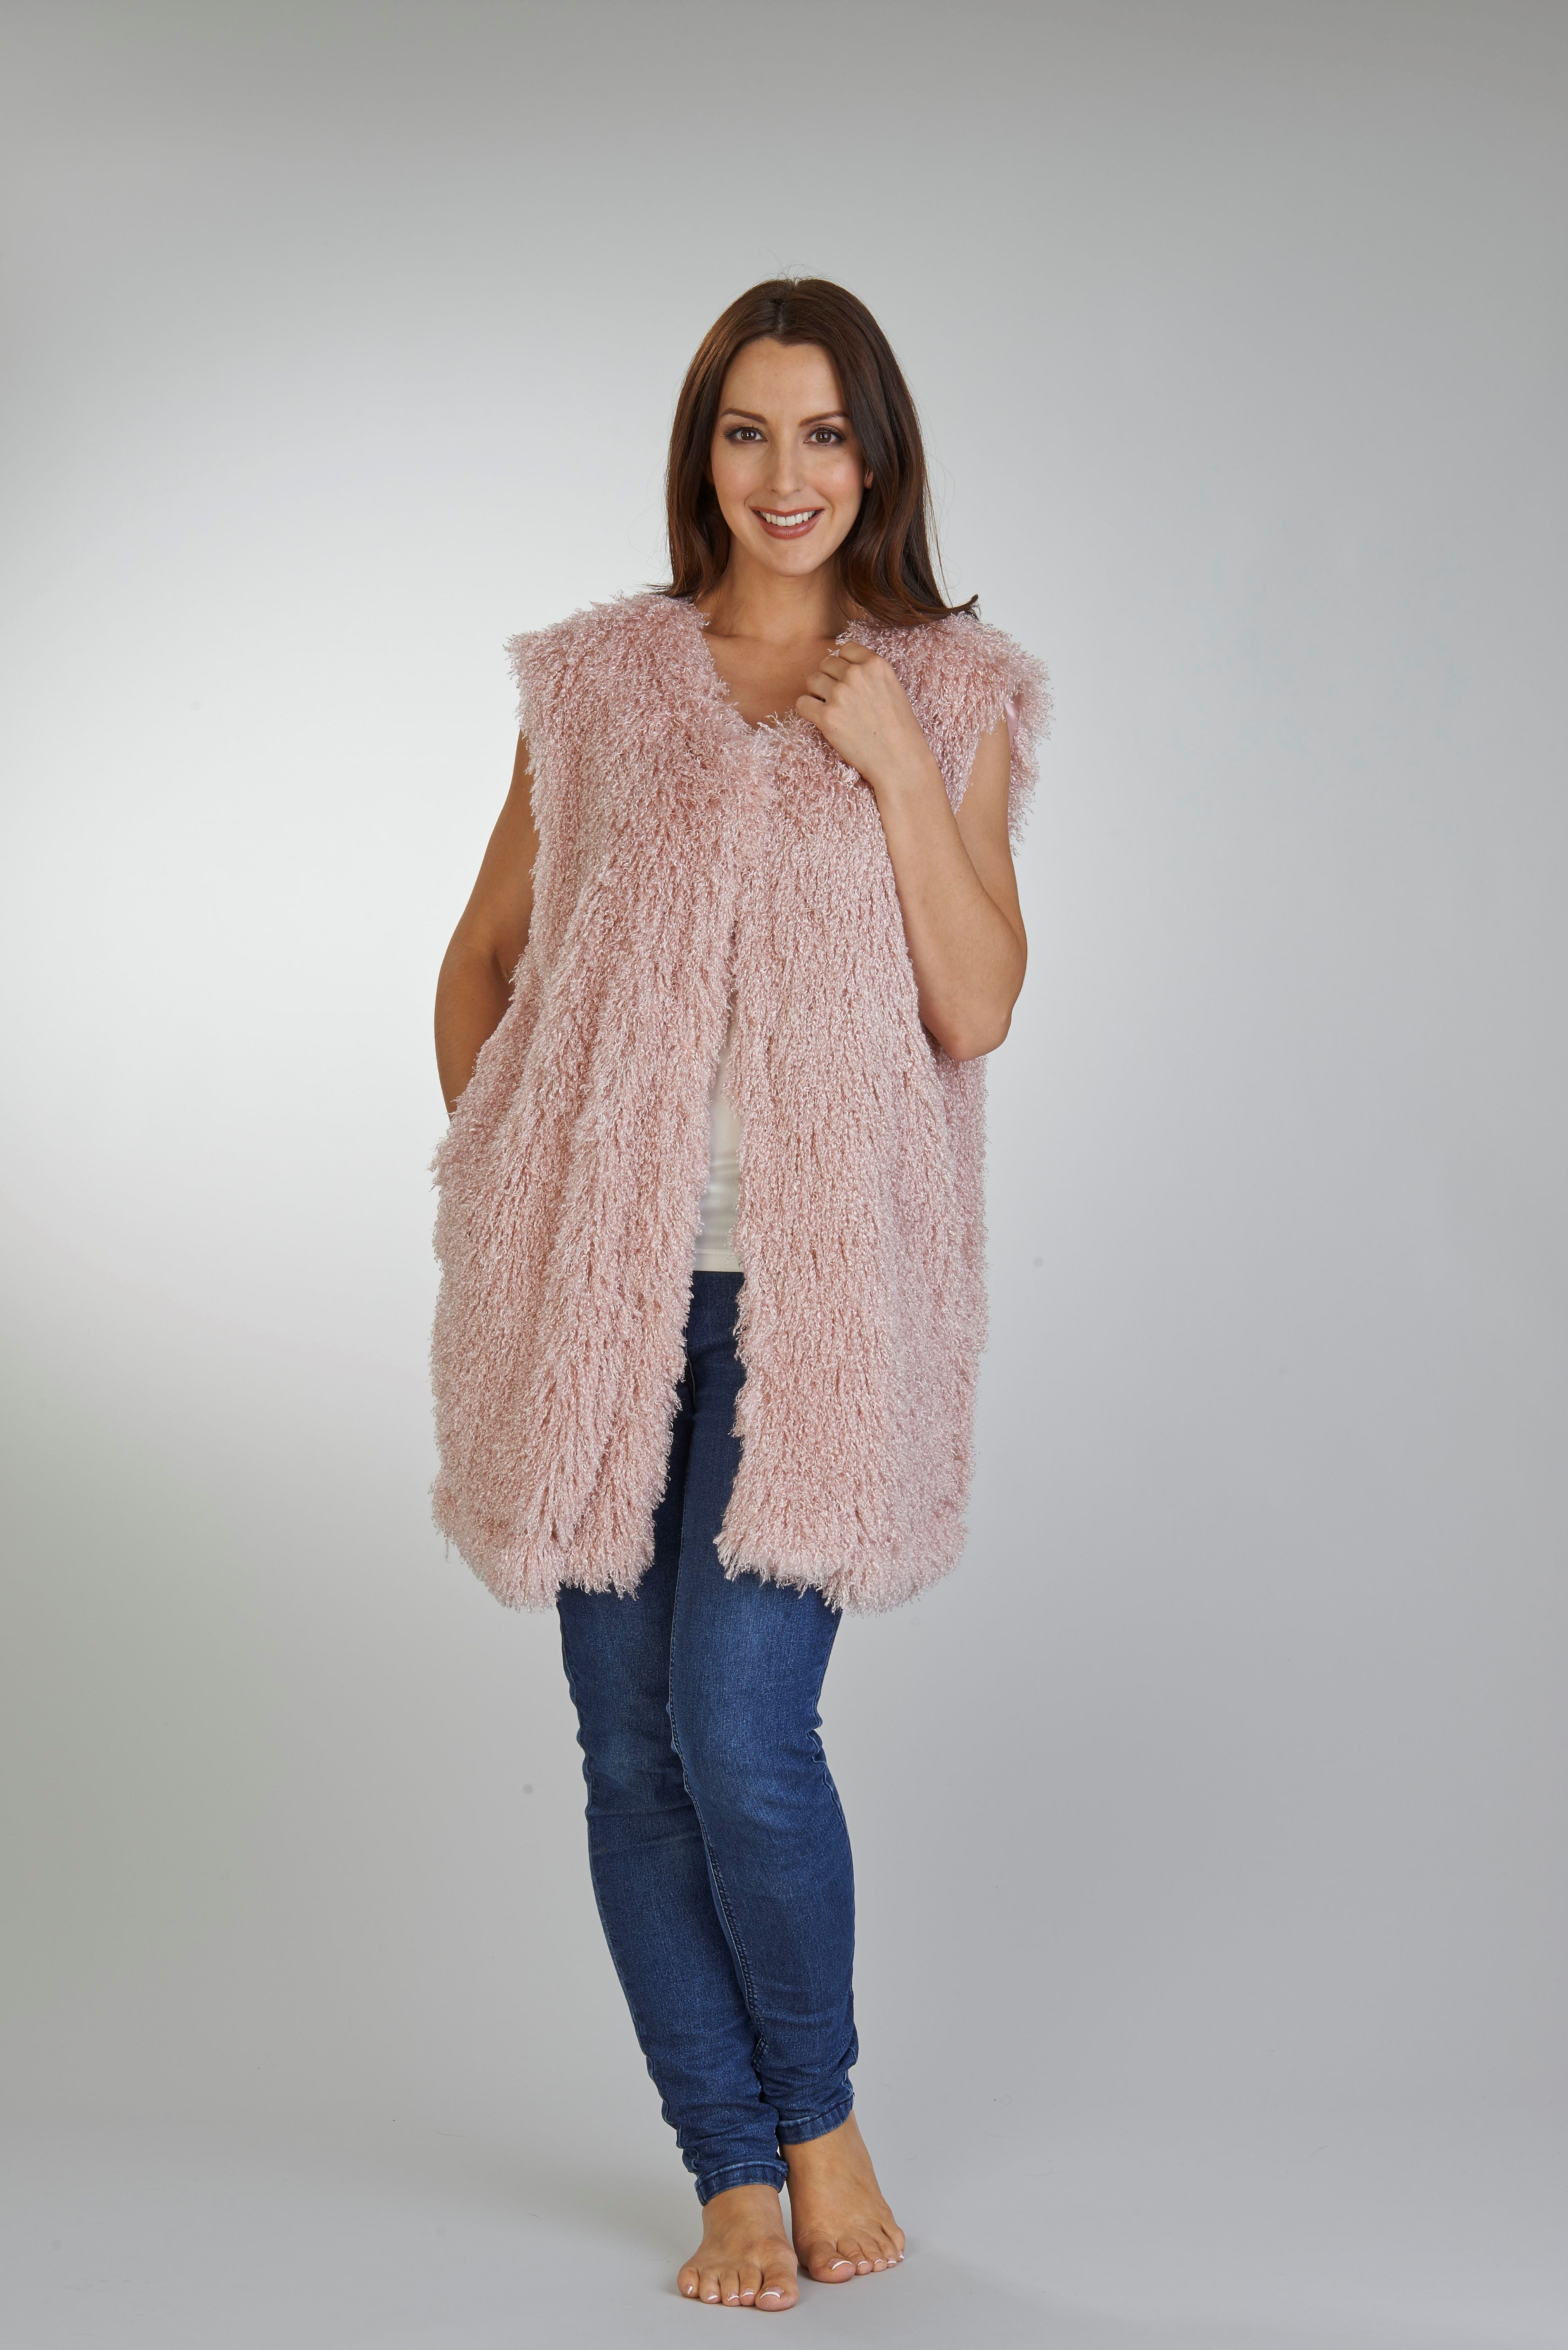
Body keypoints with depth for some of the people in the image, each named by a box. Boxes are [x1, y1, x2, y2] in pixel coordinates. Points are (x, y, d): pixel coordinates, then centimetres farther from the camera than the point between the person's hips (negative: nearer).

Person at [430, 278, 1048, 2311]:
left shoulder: (953, 695, 6)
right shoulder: (596, 680, 9)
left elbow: (980, 1009, -1)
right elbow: (486, 954, 17)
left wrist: (899, 767, -9)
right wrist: (492, 1164, 7)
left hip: (819, 1288, -2)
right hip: (599, 1281, 3)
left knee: (743, 1731, -11)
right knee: (633, 1752, 5)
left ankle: (821, 2124, 16)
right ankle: (735, 2171, 21)